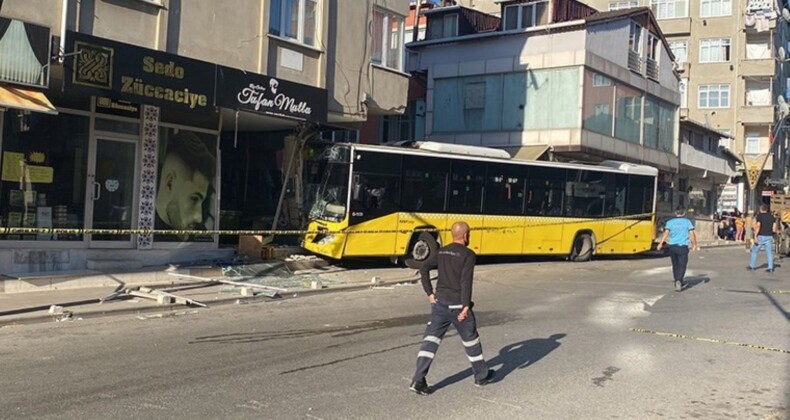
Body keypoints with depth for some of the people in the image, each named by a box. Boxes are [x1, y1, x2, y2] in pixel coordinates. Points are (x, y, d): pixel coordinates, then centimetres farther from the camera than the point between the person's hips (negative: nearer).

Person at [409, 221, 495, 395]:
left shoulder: (441, 252, 10)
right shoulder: (468, 254, -10)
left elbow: (424, 268, 5)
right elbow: (466, 281, -19)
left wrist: (429, 293, 8)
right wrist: (466, 306, -21)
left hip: (440, 302, 5)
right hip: (458, 304, -5)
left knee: (430, 339, 2)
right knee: (471, 340, 14)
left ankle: (418, 380, -7)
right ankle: (482, 376, 31)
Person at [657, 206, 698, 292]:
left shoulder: (670, 222, 5)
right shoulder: (687, 222, 3)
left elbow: (666, 233, -8)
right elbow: (692, 234, -1)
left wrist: (661, 243, -8)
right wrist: (694, 244, 11)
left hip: (672, 246, 2)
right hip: (683, 246, -2)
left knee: (675, 265, 16)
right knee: (682, 265, -3)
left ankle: (678, 282, 27)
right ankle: (679, 280, -25)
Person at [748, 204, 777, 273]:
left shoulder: (759, 216, -6)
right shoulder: (772, 216, 8)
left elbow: (758, 226, -16)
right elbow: (774, 229, 5)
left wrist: (755, 236, -16)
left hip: (761, 236, -4)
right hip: (769, 236, 4)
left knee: (754, 251, 9)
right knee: (769, 252, 5)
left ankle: (752, 266, 14)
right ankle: (770, 268, -1)